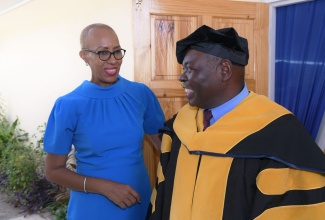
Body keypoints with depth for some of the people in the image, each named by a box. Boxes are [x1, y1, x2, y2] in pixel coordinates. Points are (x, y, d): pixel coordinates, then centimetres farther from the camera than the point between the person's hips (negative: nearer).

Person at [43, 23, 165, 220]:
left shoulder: (141, 93, -5)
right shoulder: (68, 105, -12)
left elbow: (164, 143, 2)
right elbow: (53, 170, -8)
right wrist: (104, 187, -19)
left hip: (140, 203, 3)